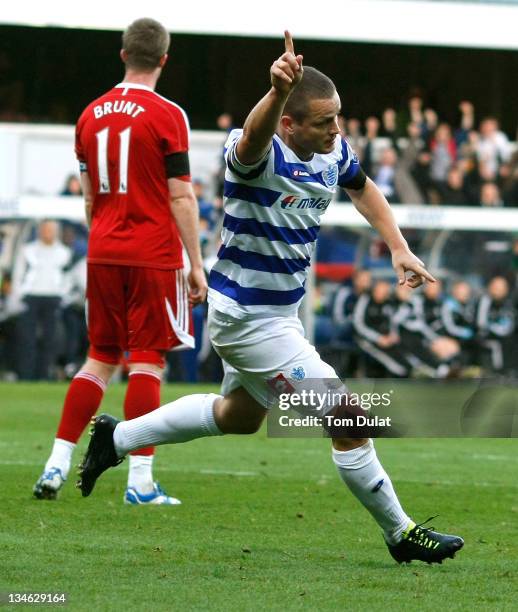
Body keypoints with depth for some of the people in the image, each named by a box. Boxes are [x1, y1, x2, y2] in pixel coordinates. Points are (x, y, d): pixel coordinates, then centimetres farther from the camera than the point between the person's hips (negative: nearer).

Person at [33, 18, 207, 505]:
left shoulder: (91, 115, 9)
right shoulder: (166, 116, -8)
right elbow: (180, 197, -10)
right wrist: (195, 264, -7)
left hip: (103, 255, 5)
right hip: (154, 257, -5)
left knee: (100, 358, 13)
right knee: (147, 361, -3)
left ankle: (57, 465, 7)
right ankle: (140, 481, -6)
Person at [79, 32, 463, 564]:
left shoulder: (333, 151, -3)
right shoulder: (262, 155, -27)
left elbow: (362, 188, 20)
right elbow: (254, 135, -54)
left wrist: (398, 248, 10)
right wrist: (277, 92, -75)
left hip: (281, 309, 9)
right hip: (248, 316, -9)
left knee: (239, 416, 31)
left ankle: (117, 437, 42)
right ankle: (400, 534, 7)